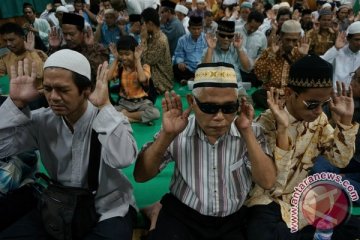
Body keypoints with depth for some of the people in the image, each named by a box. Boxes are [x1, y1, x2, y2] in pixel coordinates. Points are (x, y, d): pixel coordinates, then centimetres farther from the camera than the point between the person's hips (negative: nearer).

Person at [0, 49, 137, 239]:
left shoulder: (110, 119, -18)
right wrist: (16, 103, -17)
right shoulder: (42, 121, -5)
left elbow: (122, 159, -37)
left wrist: (104, 107, -36)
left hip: (108, 209, -3)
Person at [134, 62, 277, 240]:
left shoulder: (251, 133, -5)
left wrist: (246, 133, -21)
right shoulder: (178, 132, -7)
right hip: (181, 216, -2)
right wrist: (167, 135, -21)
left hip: (232, 221, 2)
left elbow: (267, 182, -13)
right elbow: (141, 176, -8)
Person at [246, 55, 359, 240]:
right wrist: (282, 129, -37)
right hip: (267, 202, -6)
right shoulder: (267, 124, -22)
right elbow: (273, 185, -29)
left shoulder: (318, 119, -2)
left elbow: (341, 160, -1)